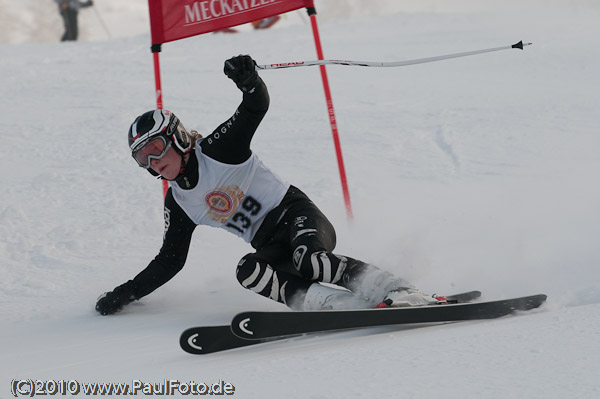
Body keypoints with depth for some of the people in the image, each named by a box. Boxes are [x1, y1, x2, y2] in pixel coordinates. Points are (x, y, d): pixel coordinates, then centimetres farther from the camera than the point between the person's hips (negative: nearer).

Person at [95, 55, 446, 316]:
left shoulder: (216, 150, -5)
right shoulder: (177, 204, 13)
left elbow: (257, 107, -18)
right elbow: (170, 260, 20)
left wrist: (248, 81, -40)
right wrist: (127, 293, 14)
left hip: (295, 213, -5)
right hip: (269, 245, 5)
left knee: (308, 259, -37)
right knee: (249, 271, -29)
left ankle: (403, 295, -41)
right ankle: (344, 305, -46)